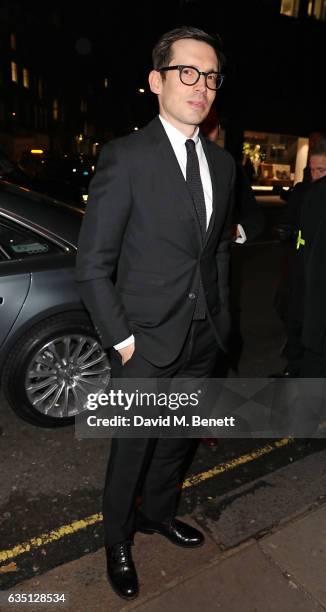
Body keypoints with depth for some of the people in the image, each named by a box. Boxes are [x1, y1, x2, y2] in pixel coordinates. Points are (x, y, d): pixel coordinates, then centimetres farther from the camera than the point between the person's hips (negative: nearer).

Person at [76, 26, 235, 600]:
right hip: (148, 342, -5)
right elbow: (92, 263, -12)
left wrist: (221, 317, 9)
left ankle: (157, 511, 49)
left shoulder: (222, 162, 7)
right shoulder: (126, 156, -12)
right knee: (132, 449, 13)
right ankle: (117, 539, 41)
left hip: (203, 339, 6)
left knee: (177, 439, 22)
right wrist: (121, 339, -13)